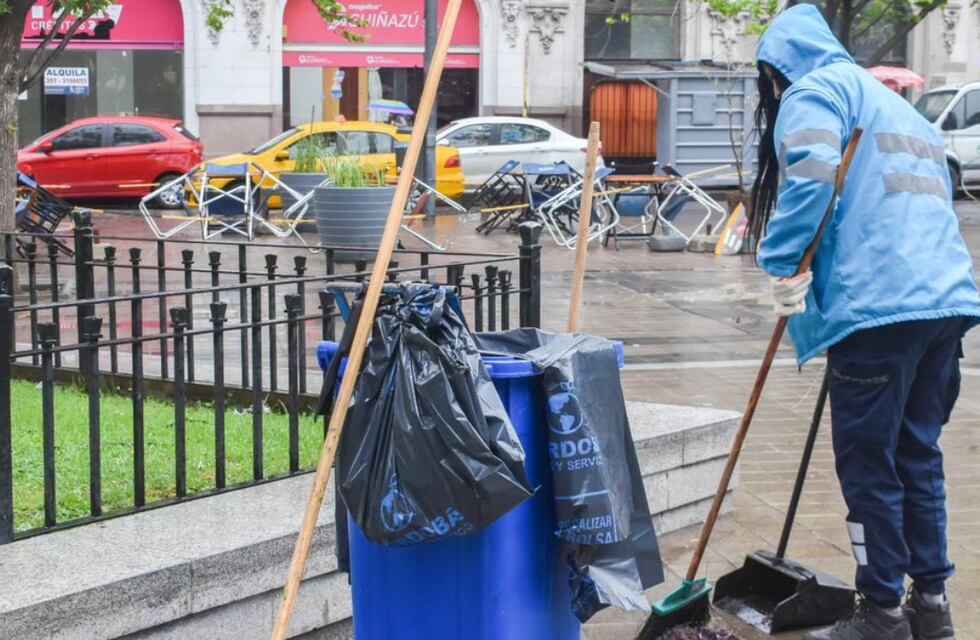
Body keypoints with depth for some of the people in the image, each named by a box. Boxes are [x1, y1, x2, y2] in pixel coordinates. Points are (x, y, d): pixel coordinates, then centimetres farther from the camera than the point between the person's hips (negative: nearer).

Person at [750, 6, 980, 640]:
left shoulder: (815, 90, 1)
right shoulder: (896, 104, 29)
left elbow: (810, 177, -18)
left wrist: (785, 267, -11)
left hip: (879, 303, -9)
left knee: (869, 465, 0)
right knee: (918, 454, 15)